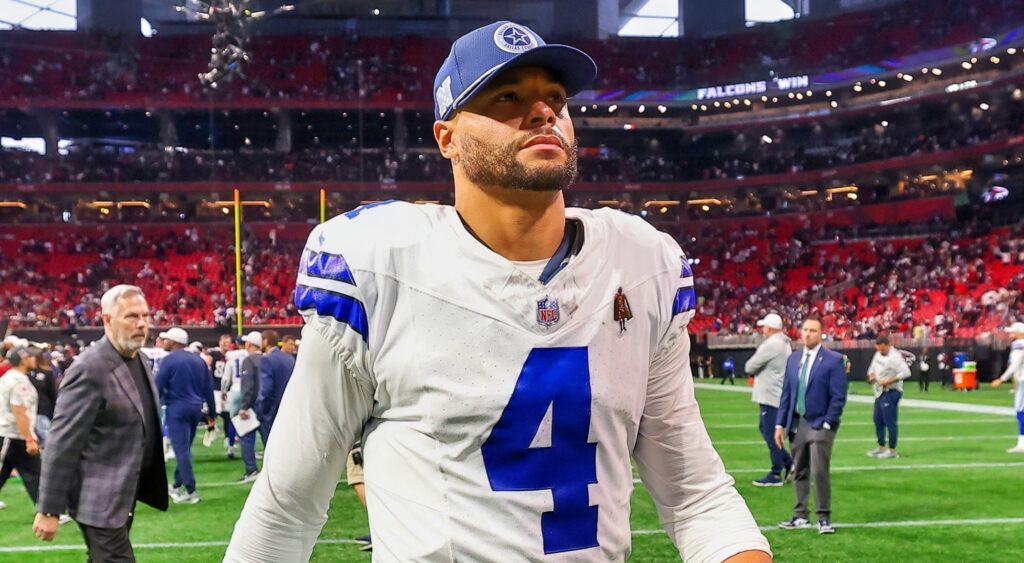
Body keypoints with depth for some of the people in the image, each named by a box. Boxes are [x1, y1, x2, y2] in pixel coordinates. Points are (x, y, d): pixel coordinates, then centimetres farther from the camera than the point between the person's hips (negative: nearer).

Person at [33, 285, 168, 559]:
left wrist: (151, 482, 21)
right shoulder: (89, 369, -19)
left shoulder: (140, 359, 7)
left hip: (126, 491, 9)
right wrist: (49, 510, -19)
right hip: (101, 498, -8)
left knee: (103, 558, 18)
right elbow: (62, 442, -20)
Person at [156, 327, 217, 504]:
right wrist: (211, 414, 17)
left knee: (181, 450, -4)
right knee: (185, 448, 18)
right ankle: (177, 485, 29)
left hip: (177, 409, -6)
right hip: (196, 409, 6)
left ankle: (191, 491, -7)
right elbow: (209, 388, 11)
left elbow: (158, 387, -10)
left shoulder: (169, 360, -7)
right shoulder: (198, 360, 10)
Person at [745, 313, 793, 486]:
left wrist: (750, 368, 7)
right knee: (765, 429, 19)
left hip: (771, 396, -10)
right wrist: (757, 371, 6)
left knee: (771, 435, -3)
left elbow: (750, 367, -14)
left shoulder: (771, 344, -17)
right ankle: (788, 463, 18)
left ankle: (775, 475, 2)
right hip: (777, 394, 10)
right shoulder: (784, 343, 14)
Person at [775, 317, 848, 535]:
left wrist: (828, 424, -13)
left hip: (819, 425, -5)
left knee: (819, 472, -9)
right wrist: (780, 424, 7)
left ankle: (824, 518, 1)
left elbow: (838, 396, -8)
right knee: (799, 473, 10)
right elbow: (786, 393, 12)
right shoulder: (793, 358, 11)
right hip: (796, 424, 6)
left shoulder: (833, 360, -6)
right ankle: (801, 516, 19)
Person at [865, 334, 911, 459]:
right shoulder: (878, 354, 10)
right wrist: (871, 375, 2)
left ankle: (892, 451, 0)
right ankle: (881, 447, 25)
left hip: (891, 392, -9)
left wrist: (888, 381, -25)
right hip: (880, 392, 9)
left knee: (890, 421, -6)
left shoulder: (895, 356, -18)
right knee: (878, 420, 14)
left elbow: (906, 372, -25)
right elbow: (872, 367, 25)